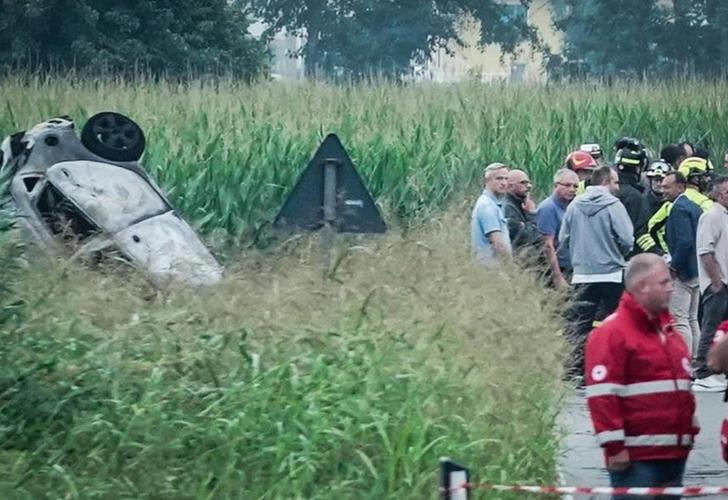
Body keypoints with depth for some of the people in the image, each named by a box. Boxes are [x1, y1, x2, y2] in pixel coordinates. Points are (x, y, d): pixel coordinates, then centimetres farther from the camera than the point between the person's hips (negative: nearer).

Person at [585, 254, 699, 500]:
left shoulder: (667, 330, 19)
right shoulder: (612, 333, -11)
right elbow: (601, 394, -16)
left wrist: (691, 429, 24)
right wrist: (614, 446, -18)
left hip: (675, 452, 9)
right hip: (637, 455, -9)